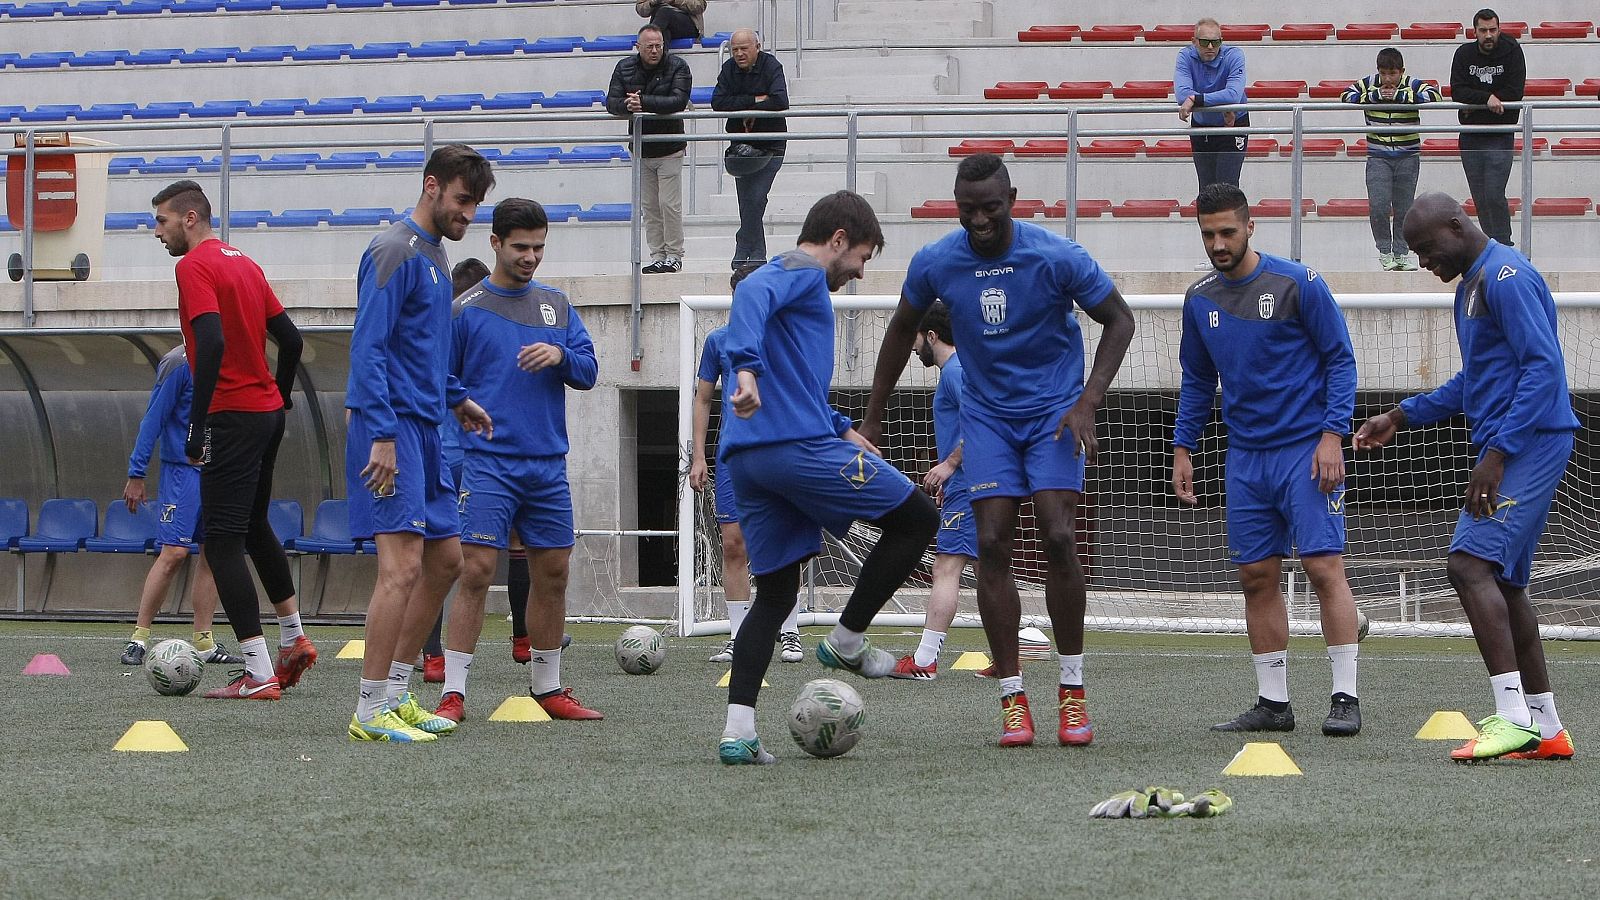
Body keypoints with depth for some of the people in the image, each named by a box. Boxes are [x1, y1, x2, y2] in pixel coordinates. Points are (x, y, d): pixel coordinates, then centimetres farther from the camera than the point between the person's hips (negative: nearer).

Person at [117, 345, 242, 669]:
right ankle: (138, 638, -7)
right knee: (173, 553, -12)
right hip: (183, 469, -7)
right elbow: (154, 418, -9)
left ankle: (204, 643, 5)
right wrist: (136, 475, -11)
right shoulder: (180, 363, -10)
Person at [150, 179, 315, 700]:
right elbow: (290, 338, 16)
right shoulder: (245, 265, 15)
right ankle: (293, 641, 32)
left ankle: (259, 676, -11)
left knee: (222, 540, -7)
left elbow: (211, 343, -24)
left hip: (232, 417, -9)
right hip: (268, 411, 9)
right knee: (254, 527, 25)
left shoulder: (195, 266, -11)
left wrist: (197, 424, -22)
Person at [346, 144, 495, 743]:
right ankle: (371, 712, -11)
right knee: (403, 565, -14)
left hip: (426, 429, 10)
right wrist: (382, 435, -23)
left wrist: (453, 401, 24)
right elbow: (368, 349, -18)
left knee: (445, 558, 12)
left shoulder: (434, 255, 18)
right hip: (394, 427, -10)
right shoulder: (395, 252, -12)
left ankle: (396, 693, 20)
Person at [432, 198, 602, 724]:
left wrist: (560, 356, -11)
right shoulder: (466, 309, 0)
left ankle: (548, 688, 21)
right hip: (488, 463, -5)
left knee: (553, 573, 8)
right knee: (476, 570, -12)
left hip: (548, 463, 5)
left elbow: (589, 372, 8)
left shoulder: (556, 306, 13)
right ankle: (454, 693, -10)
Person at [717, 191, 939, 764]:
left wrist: (841, 429, 38)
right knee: (917, 519, 4)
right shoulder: (804, 271, -1)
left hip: (746, 458, 10)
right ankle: (847, 642, 7)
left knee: (776, 591, 10)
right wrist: (747, 367, -38)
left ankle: (737, 732, -2)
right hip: (798, 444, -10)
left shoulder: (790, 277, 29)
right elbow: (752, 295, -24)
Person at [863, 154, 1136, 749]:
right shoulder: (935, 264, -9)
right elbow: (903, 329, 10)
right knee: (992, 545, -9)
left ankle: (1072, 691, -4)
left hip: (1054, 410, -2)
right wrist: (873, 419, 13)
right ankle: (1012, 699, -5)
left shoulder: (1057, 257, -17)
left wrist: (1087, 403, -15)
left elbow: (1119, 321, -5)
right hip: (987, 415, 2)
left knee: (1058, 539, -15)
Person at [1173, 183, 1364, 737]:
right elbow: (1196, 381, 20)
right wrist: (1183, 450, 13)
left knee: (1324, 568, -11)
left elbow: (1340, 359, -4)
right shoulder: (1200, 301, 9)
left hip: (1306, 451, -5)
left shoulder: (1296, 284, -7)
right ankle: (1272, 702, 9)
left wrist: (1332, 435, -13)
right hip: (1246, 457, 5)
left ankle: (1345, 697, -9)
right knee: (1257, 577, 4)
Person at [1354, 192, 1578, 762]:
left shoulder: (1506, 276, -13)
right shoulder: (1470, 284, 20)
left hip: (1529, 442, -11)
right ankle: (1546, 729, 14)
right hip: (1510, 452, 11)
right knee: (1503, 581, 11)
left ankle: (1515, 718, -23)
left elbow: (1544, 366, -21)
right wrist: (1403, 416, 26)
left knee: (1469, 564, -18)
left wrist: (1497, 453, -23)